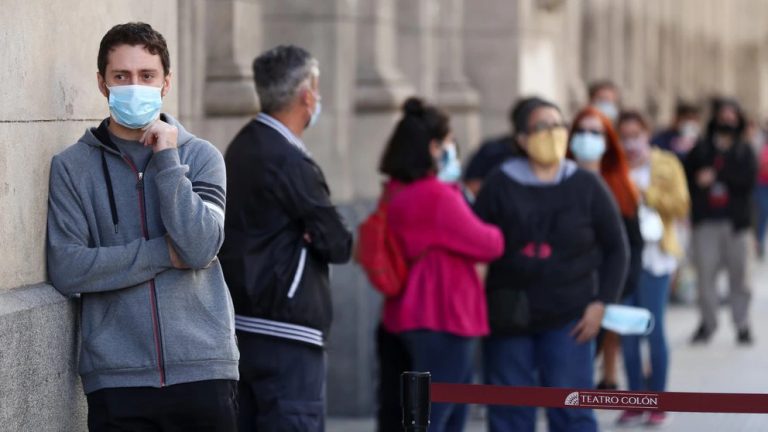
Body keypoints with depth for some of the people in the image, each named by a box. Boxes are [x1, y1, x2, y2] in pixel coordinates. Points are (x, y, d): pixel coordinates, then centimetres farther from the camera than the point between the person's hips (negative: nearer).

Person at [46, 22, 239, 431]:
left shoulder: (201, 156, 7)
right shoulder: (72, 166, 4)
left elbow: (199, 248, -8)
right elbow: (66, 269, -7)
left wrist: (167, 159, -9)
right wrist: (164, 252, -9)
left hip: (202, 370, 1)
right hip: (115, 378, -1)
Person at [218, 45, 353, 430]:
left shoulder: (240, 149, 13)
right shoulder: (289, 162, -16)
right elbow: (338, 245, -13)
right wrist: (318, 237, 5)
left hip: (240, 324, 10)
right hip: (284, 333, -9)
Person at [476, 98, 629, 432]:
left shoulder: (587, 187, 3)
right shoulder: (501, 185, 1)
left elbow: (616, 248, 8)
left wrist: (601, 303, -2)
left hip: (568, 318, 0)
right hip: (508, 319, 1)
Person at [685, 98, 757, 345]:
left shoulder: (744, 151, 9)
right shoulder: (701, 148, 10)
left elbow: (749, 178, -7)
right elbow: (686, 175, 5)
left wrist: (716, 177, -12)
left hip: (735, 222, 0)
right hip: (706, 222, 0)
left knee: (738, 274, 0)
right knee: (705, 272, -3)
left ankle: (742, 323, 8)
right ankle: (708, 322, 8)